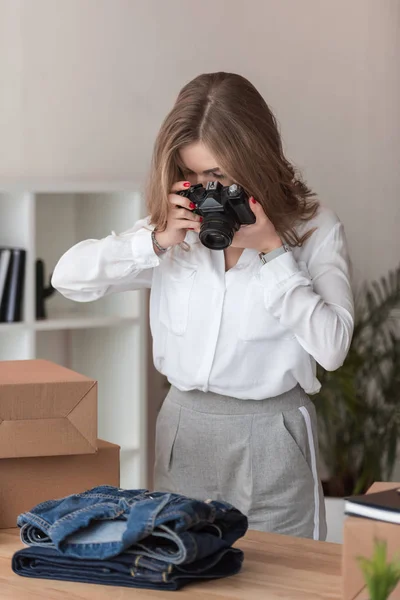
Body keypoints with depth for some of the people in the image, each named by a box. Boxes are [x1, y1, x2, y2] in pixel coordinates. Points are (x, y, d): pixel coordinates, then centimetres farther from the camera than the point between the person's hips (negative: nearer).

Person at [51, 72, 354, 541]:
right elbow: (69, 277, -1)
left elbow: (331, 347, -15)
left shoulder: (314, 227, -5)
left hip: (270, 441, -3)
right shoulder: (180, 226, 5)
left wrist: (273, 251, -17)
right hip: (184, 431, 3)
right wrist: (157, 241, -13)